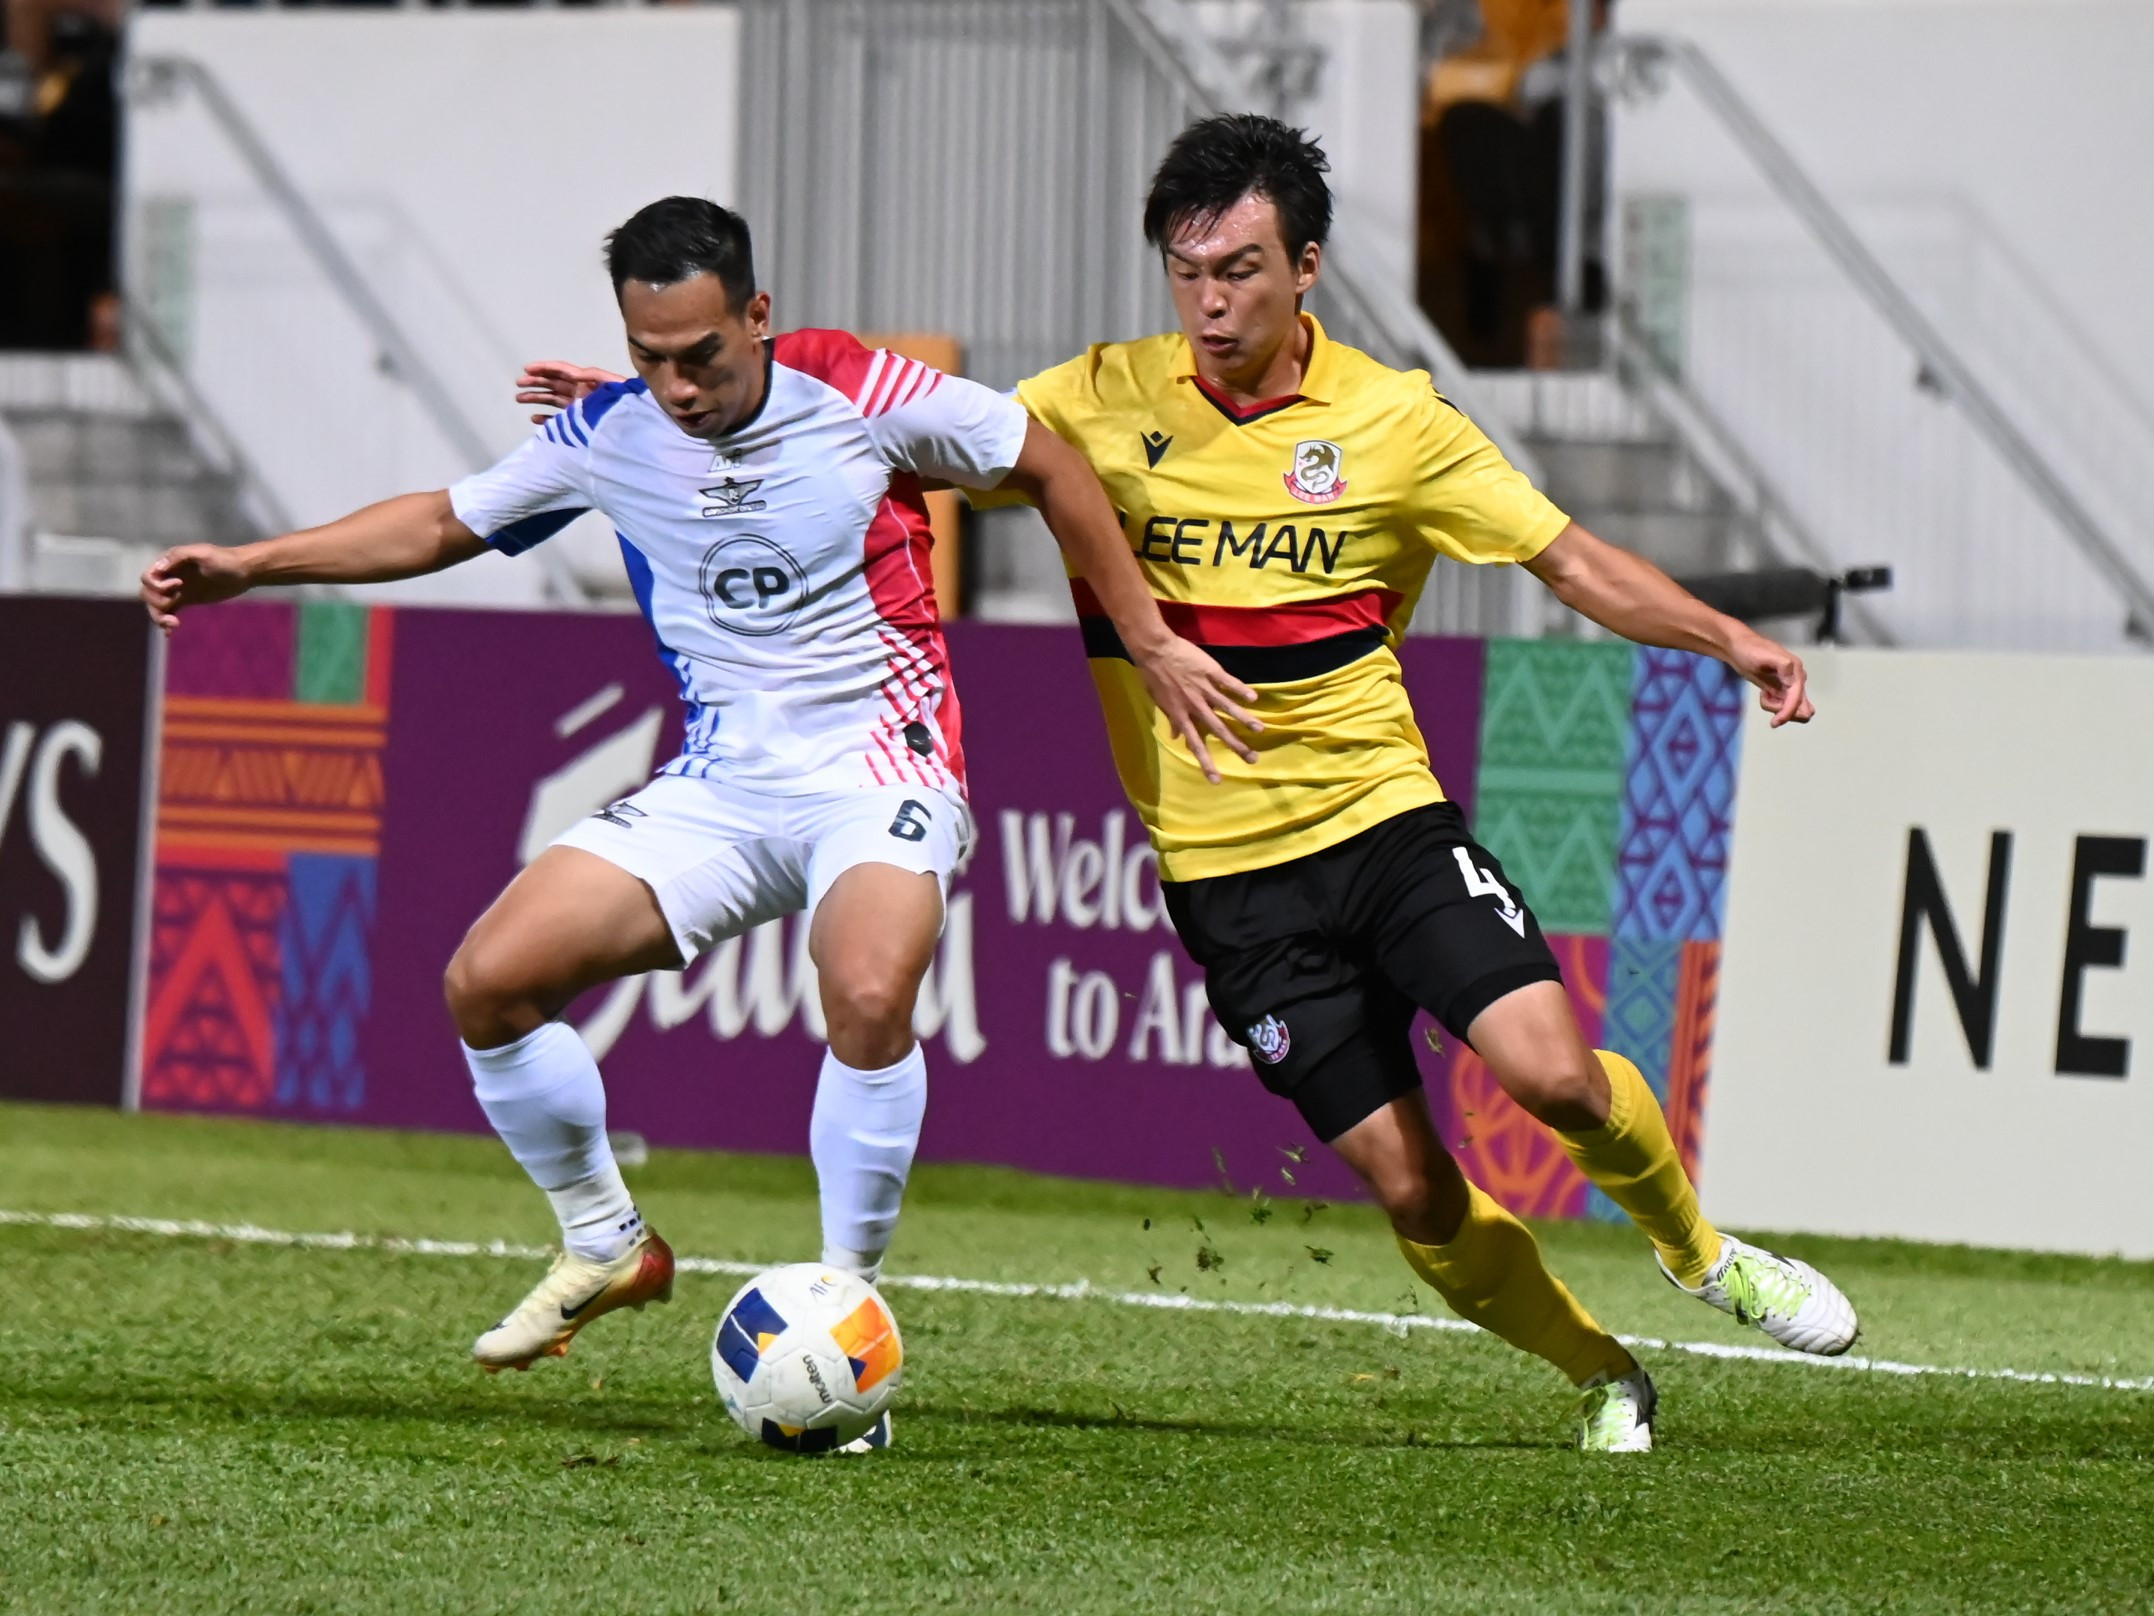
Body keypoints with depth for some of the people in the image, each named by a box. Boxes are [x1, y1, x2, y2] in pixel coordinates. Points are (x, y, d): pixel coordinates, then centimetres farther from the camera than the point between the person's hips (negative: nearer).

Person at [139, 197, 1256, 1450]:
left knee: (869, 998, -35)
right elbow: (447, 522, 15)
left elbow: (1050, 467, 2)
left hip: (879, 770, -5)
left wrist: (1151, 643, 4)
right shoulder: (610, 435, 0)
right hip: (719, 786, 5)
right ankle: (608, 1246, 13)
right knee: (489, 980, -9)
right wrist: (249, 568, 9)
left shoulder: (862, 397, -12)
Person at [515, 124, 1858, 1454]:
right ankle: (1603, 1376, 18)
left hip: (1383, 818, -1)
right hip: (1227, 870, 1)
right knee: (1410, 1190, -4)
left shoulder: (1393, 422, -2)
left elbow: (1576, 563, 1)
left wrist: (1729, 639, -14)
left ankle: (1698, 1250, 9)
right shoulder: (1105, 404, 1)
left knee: (1553, 1070, -21)